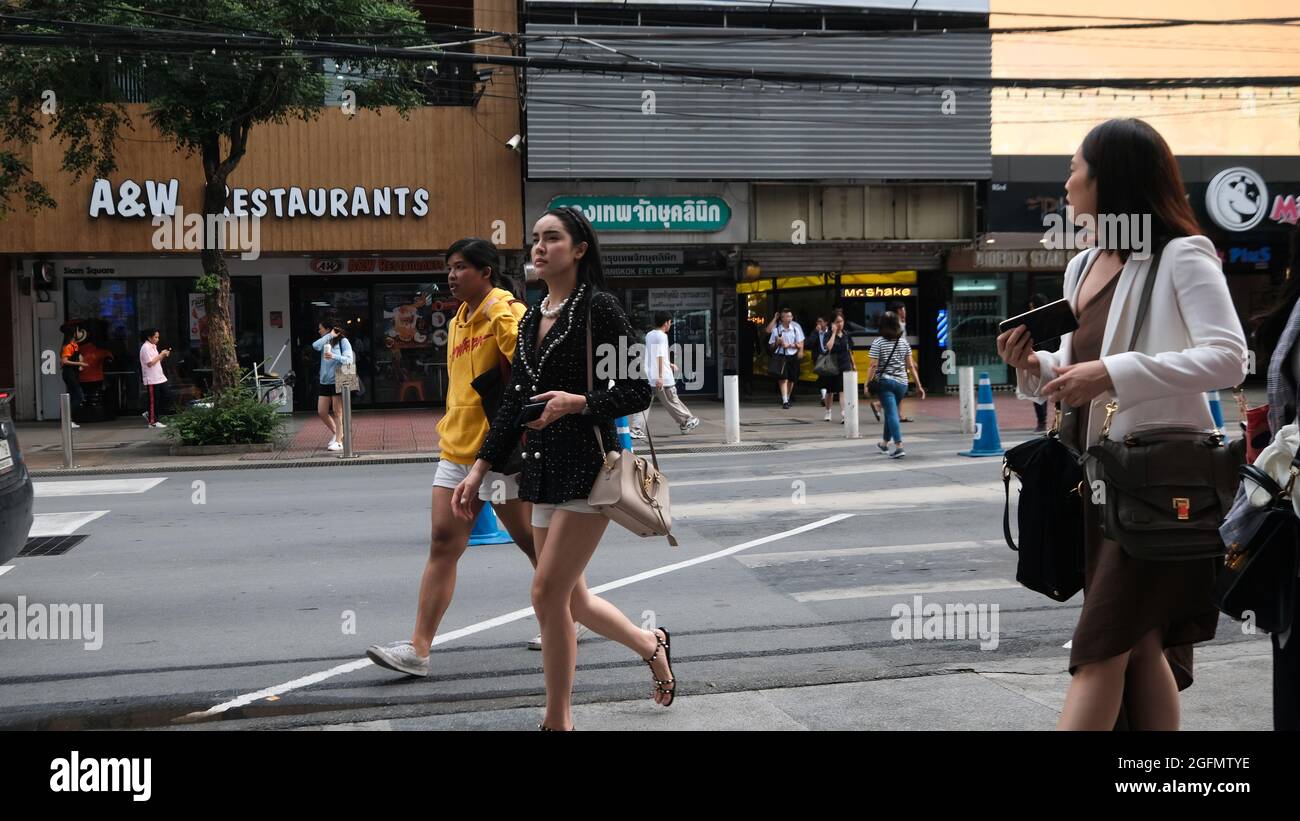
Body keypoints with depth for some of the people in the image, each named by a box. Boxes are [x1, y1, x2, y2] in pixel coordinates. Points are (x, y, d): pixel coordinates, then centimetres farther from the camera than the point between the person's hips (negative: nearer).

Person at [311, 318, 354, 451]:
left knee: (337, 413, -2)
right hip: (325, 382, 6)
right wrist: (329, 336, -9)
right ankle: (335, 432, 28)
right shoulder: (325, 342, 11)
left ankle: (338, 441, 4)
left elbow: (349, 359, -15)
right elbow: (315, 345, -11)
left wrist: (335, 357, -30)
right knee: (321, 412, 7)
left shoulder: (343, 341, -5)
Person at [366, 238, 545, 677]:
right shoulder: (457, 323, 17)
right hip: (456, 449, 8)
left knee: (529, 539, 5)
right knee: (443, 542, 1)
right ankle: (418, 648, -1)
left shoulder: (505, 313, -11)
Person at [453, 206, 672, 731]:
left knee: (548, 593, -9)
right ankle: (651, 645, 38)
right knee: (572, 599, 13)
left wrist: (577, 402, -23)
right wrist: (479, 470, 12)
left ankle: (558, 721, 6)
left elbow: (637, 393, -9)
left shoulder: (598, 308, -7)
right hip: (544, 470, 8)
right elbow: (514, 402, 16)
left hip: (587, 466, -8)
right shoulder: (531, 321, 14)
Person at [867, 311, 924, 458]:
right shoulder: (904, 342, 5)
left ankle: (899, 447, -19)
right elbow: (910, 366, 4)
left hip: (885, 382, -5)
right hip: (902, 383, 5)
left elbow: (874, 366, -12)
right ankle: (884, 443, 35)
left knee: (892, 414, -7)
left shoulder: (878, 342, -6)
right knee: (890, 412, 20)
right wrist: (918, 386, 7)